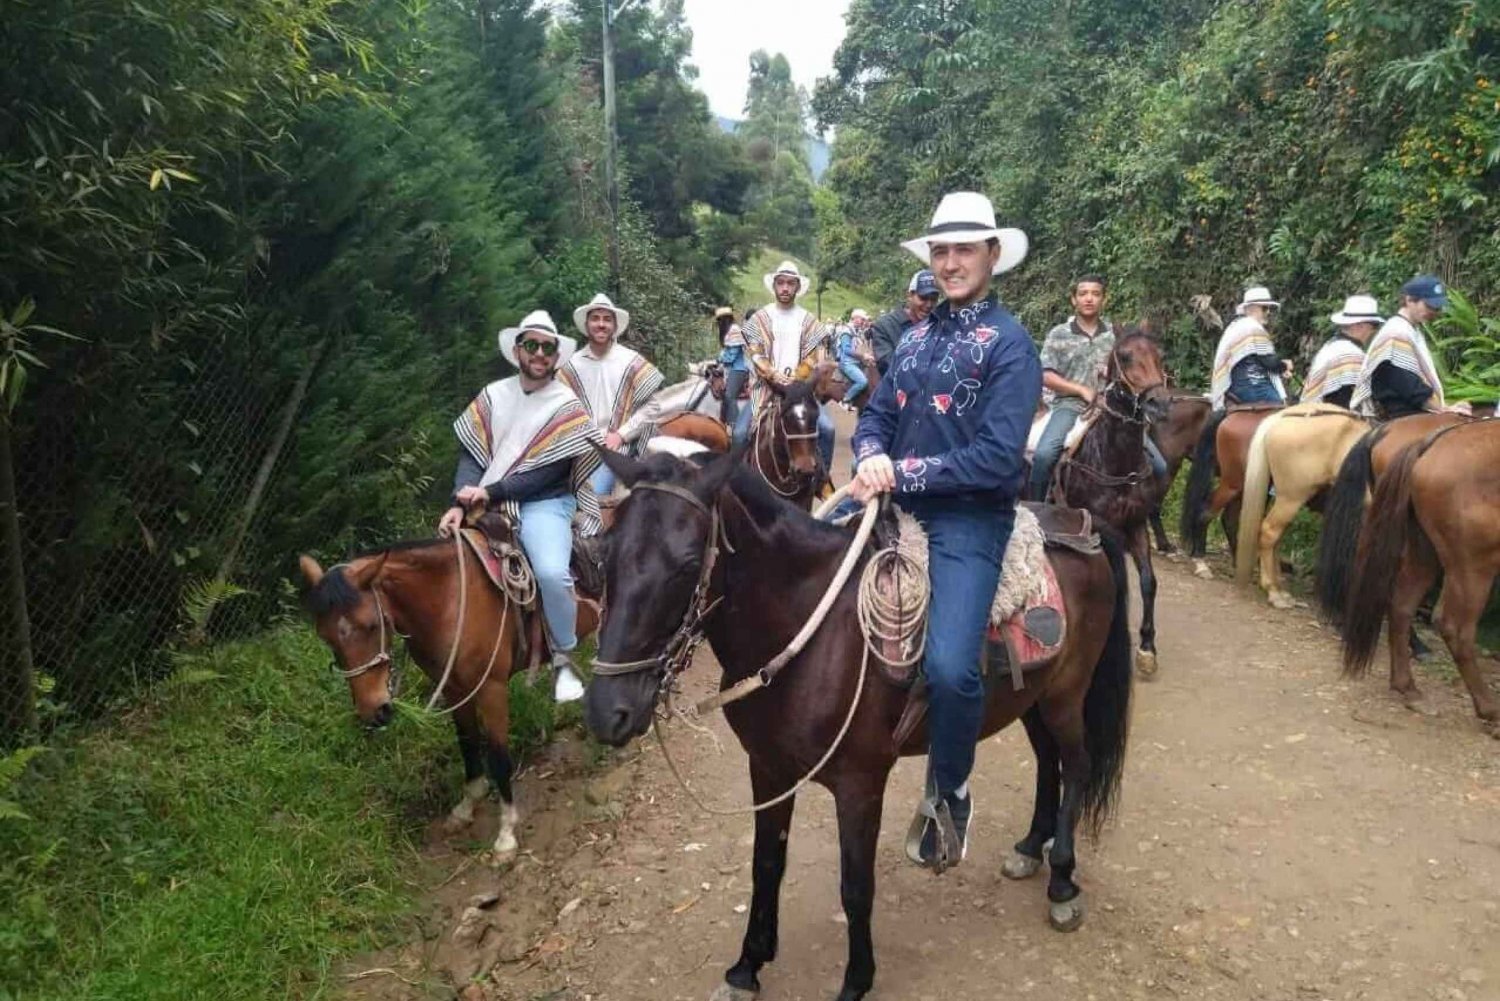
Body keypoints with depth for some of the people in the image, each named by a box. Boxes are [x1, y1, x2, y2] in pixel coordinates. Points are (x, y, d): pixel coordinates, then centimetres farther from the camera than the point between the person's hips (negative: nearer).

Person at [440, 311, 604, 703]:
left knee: (552, 573, -30)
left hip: (544, 505, -4)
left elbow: (550, 471, -9)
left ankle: (563, 659, -7)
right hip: (486, 503, 4)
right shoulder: (493, 395, 8)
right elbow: (470, 455, 3)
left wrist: (491, 492, -17)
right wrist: (460, 503, -15)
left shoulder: (566, 406, -2)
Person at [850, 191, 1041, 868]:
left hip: (968, 523, -7)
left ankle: (949, 793, 6)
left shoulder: (1009, 344, -6)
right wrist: (871, 457, -9)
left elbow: (997, 457, -16)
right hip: (899, 506, 7)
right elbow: (877, 413, 15)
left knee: (950, 667, -23)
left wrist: (901, 474, -16)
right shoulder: (917, 336, 13)